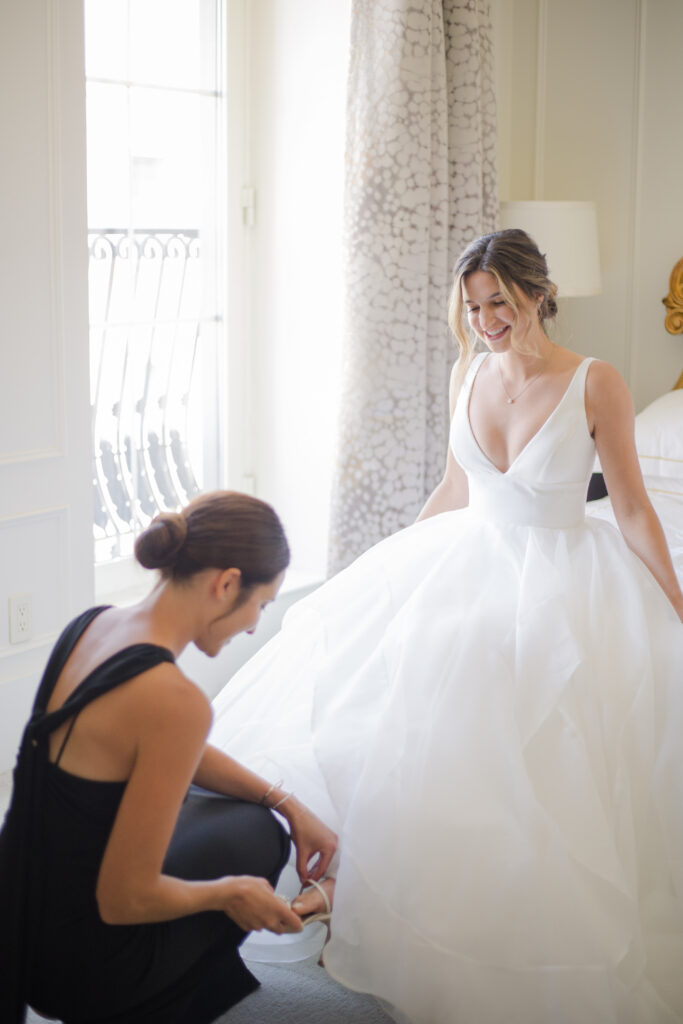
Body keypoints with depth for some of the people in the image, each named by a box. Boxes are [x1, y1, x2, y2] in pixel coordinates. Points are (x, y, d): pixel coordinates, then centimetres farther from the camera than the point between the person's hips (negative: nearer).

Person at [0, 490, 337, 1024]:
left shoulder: (93, 624, -2)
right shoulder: (175, 700, -29)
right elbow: (125, 901, -23)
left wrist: (288, 803, 12)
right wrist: (231, 893, -5)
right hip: (77, 965, -7)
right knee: (257, 832, 16)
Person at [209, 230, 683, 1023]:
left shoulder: (596, 384, -14)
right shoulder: (468, 372, 0)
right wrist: (388, 566, 17)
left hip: (561, 579, -5)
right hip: (470, 563, 5)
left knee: (538, 775, -4)